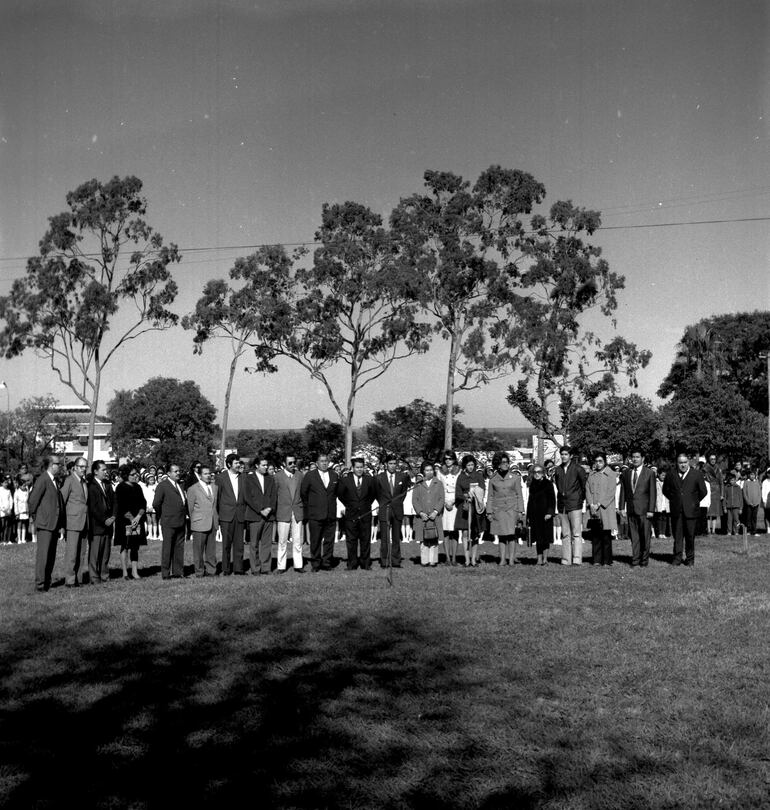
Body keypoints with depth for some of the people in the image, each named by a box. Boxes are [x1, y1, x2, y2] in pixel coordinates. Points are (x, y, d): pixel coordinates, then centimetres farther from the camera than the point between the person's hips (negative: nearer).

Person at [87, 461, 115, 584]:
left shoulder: (108, 484, 16)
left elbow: (113, 501, 16)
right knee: (94, 552, -2)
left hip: (108, 523, 7)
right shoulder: (90, 486, -8)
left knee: (106, 551, 7)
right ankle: (94, 577, 3)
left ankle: (104, 575, 13)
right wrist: (104, 520, -11)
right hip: (96, 525, -6)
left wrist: (113, 517, 1)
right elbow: (92, 508, -11)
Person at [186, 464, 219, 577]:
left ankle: (211, 570, 14)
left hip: (213, 524, 4)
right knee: (198, 549, 0)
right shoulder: (193, 489, -3)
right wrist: (193, 521, 3)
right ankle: (199, 572, 8)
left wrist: (217, 518, 13)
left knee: (211, 549, 8)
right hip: (199, 525, -4)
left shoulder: (215, 487, 12)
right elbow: (190, 508, 2)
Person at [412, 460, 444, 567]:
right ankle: (425, 561, 2)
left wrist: (436, 511, -9)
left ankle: (433, 561, 1)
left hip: (435, 516, 0)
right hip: (422, 517, 0)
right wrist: (421, 513, -9)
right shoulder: (418, 485, 11)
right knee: (423, 540, -2)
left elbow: (442, 499, 4)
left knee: (434, 539, -3)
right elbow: (414, 500, 5)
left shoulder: (439, 484, 12)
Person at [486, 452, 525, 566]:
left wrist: (520, 511, 1)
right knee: (501, 536, 2)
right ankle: (503, 559, 6)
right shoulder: (493, 479, 6)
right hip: (498, 510, 1)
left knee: (511, 534, -8)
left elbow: (519, 496, 7)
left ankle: (511, 559, -4)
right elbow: (490, 497, 9)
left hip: (512, 509, -1)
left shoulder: (515, 478, 5)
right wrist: (489, 512, 4)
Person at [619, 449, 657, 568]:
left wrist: (651, 510, -8)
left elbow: (653, 493, -2)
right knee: (634, 537, 3)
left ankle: (644, 560, 10)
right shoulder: (626, 473, 11)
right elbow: (623, 491, 12)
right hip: (631, 509, 3)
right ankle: (635, 561, 7)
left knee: (645, 536, 1)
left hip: (644, 509, -3)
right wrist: (622, 507, 4)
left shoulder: (649, 473, 0)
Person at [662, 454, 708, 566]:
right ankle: (677, 558, 6)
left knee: (690, 536, 3)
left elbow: (703, 491, 6)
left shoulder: (697, 474, 1)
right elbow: (665, 490, 19)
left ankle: (690, 559, 13)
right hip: (676, 510, 1)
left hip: (691, 510, -1)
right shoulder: (671, 475, 5)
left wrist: (694, 502, 5)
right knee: (677, 535, 2)